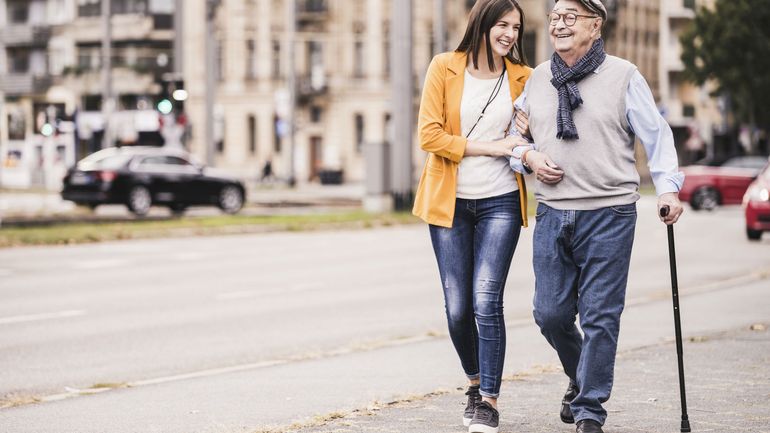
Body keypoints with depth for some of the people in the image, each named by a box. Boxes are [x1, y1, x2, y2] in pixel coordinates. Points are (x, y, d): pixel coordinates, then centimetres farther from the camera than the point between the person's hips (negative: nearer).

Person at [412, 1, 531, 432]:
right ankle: (475, 382, 30)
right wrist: (490, 147, -13)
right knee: (458, 308, 4)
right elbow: (430, 136, -7)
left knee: (487, 300, -13)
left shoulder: (523, 78, 4)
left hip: (501, 202, 0)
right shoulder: (444, 68, -2)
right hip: (450, 202, 0)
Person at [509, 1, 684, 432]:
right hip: (552, 213, 4)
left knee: (600, 315, -3)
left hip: (609, 214, -4)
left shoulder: (623, 75, -1)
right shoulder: (537, 79, 11)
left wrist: (668, 186, -7)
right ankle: (581, 377, 34)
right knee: (550, 312, 6)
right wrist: (528, 156, 0)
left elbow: (656, 133, 2)